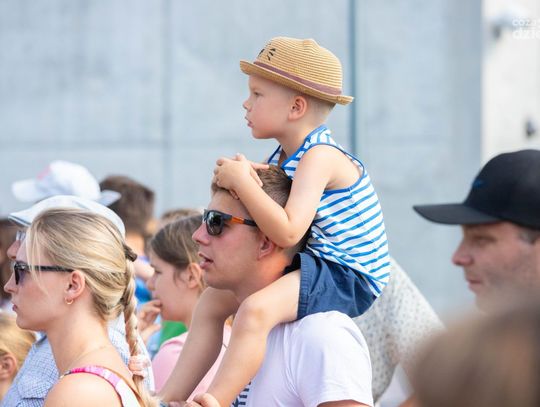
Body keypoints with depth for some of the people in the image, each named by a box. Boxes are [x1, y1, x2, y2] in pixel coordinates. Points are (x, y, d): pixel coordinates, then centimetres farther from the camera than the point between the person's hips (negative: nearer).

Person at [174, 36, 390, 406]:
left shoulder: (319, 157, -21)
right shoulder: (283, 157, 10)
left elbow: (287, 232, -32)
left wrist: (241, 181, -26)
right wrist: (233, 176, -13)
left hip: (347, 278, -11)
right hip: (316, 265, 11)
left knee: (255, 310, -33)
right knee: (214, 298, 14)